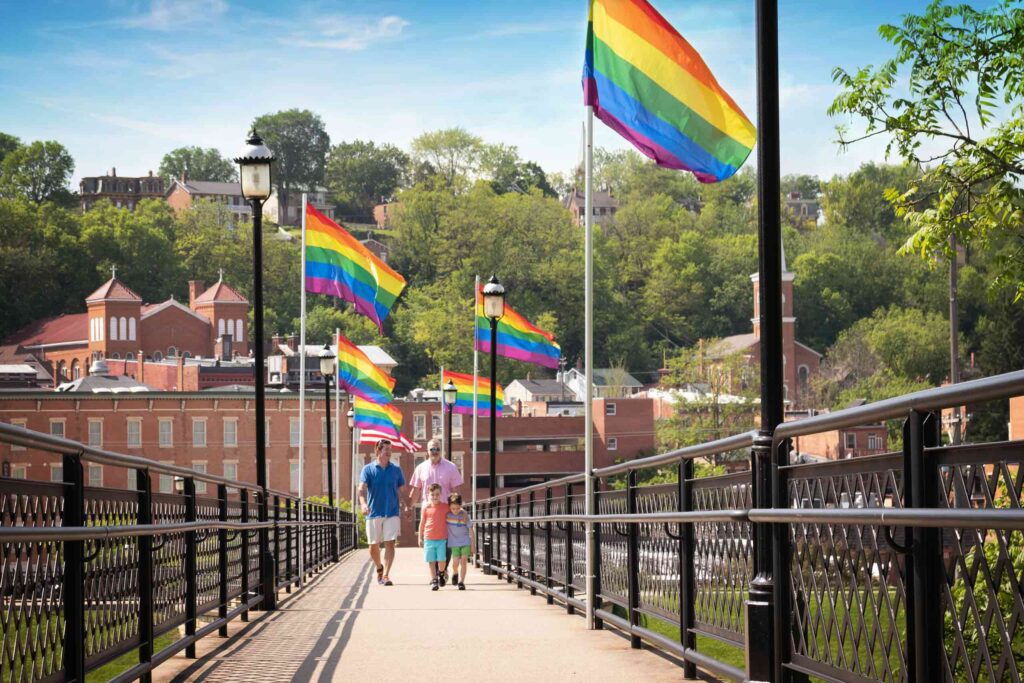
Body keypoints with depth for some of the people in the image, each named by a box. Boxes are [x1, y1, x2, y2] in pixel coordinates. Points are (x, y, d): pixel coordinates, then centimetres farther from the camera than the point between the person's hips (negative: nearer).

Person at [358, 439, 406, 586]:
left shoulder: (396, 470, 7)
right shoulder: (368, 469, 0)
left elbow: (401, 492, 12)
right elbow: (362, 488, -12)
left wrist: (403, 512, 8)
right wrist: (363, 503, -32)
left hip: (392, 513, 0)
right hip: (374, 513, 0)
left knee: (390, 543, -11)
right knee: (373, 545, 9)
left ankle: (386, 575, -14)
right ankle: (379, 568, 34)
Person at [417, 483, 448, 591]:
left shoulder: (445, 507, 1)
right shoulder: (426, 508, 1)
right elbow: (422, 523, 7)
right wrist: (420, 537, 7)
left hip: (442, 539, 0)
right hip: (429, 539, 0)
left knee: (441, 560, -5)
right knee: (431, 561, 2)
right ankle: (434, 580, 9)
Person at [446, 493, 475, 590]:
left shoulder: (464, 515, -13)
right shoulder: (447, 514, -11)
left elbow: (470, 530, -7)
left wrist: (473, 545, -6)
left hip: (466, 542, -1)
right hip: (454, 543, 1)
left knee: (464, 561, -9)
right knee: (455, 563, -2)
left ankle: (461, 581, -1)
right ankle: (455, 573, 30)